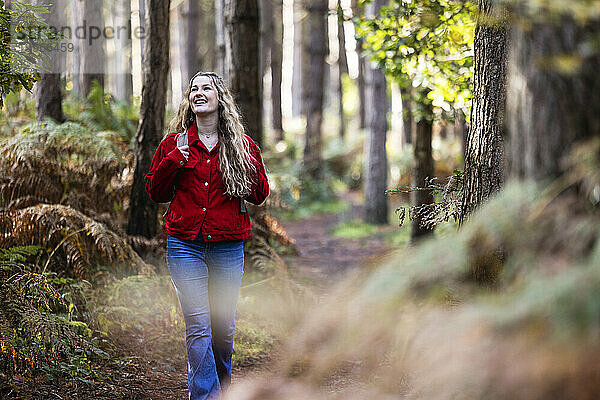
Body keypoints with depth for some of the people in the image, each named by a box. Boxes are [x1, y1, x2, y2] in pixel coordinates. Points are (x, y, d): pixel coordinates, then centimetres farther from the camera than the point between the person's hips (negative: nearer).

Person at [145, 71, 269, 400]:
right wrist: (173, 160, -8)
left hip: (228, 247, 1)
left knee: (224, 329, 9)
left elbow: (260, 195, 9)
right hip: (185, 245, -1)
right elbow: (155, 192, 8)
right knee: (198, 328, -8)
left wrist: (249, 167, -9)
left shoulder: (242, 145, 7)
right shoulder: (174, 143, 6)